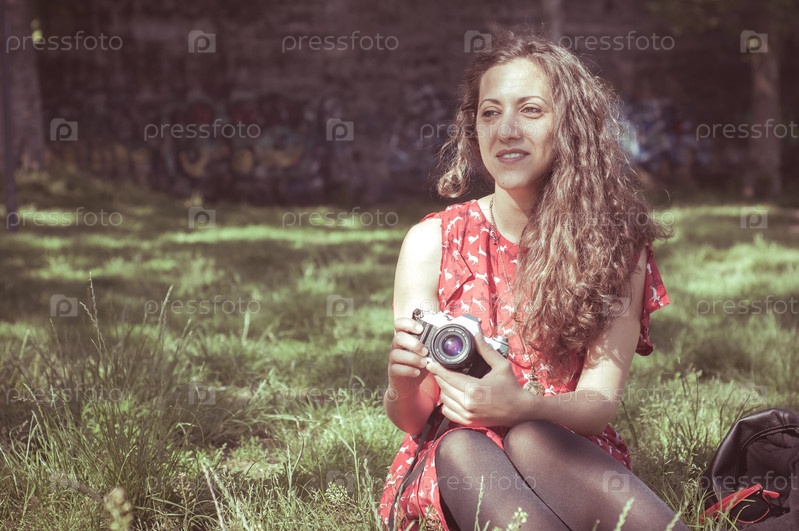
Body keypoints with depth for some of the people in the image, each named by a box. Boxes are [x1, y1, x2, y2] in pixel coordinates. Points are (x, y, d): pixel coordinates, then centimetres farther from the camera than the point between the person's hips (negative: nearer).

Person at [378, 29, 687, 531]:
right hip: (457, 473, 1)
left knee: (529, 439, -35)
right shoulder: (433, 242, 1)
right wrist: (404, 382, -27)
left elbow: (601, 403, -8)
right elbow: (413, 420, -1)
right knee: (459, 447, -35)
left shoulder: (616, 244, 2)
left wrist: (522, 407, -32)